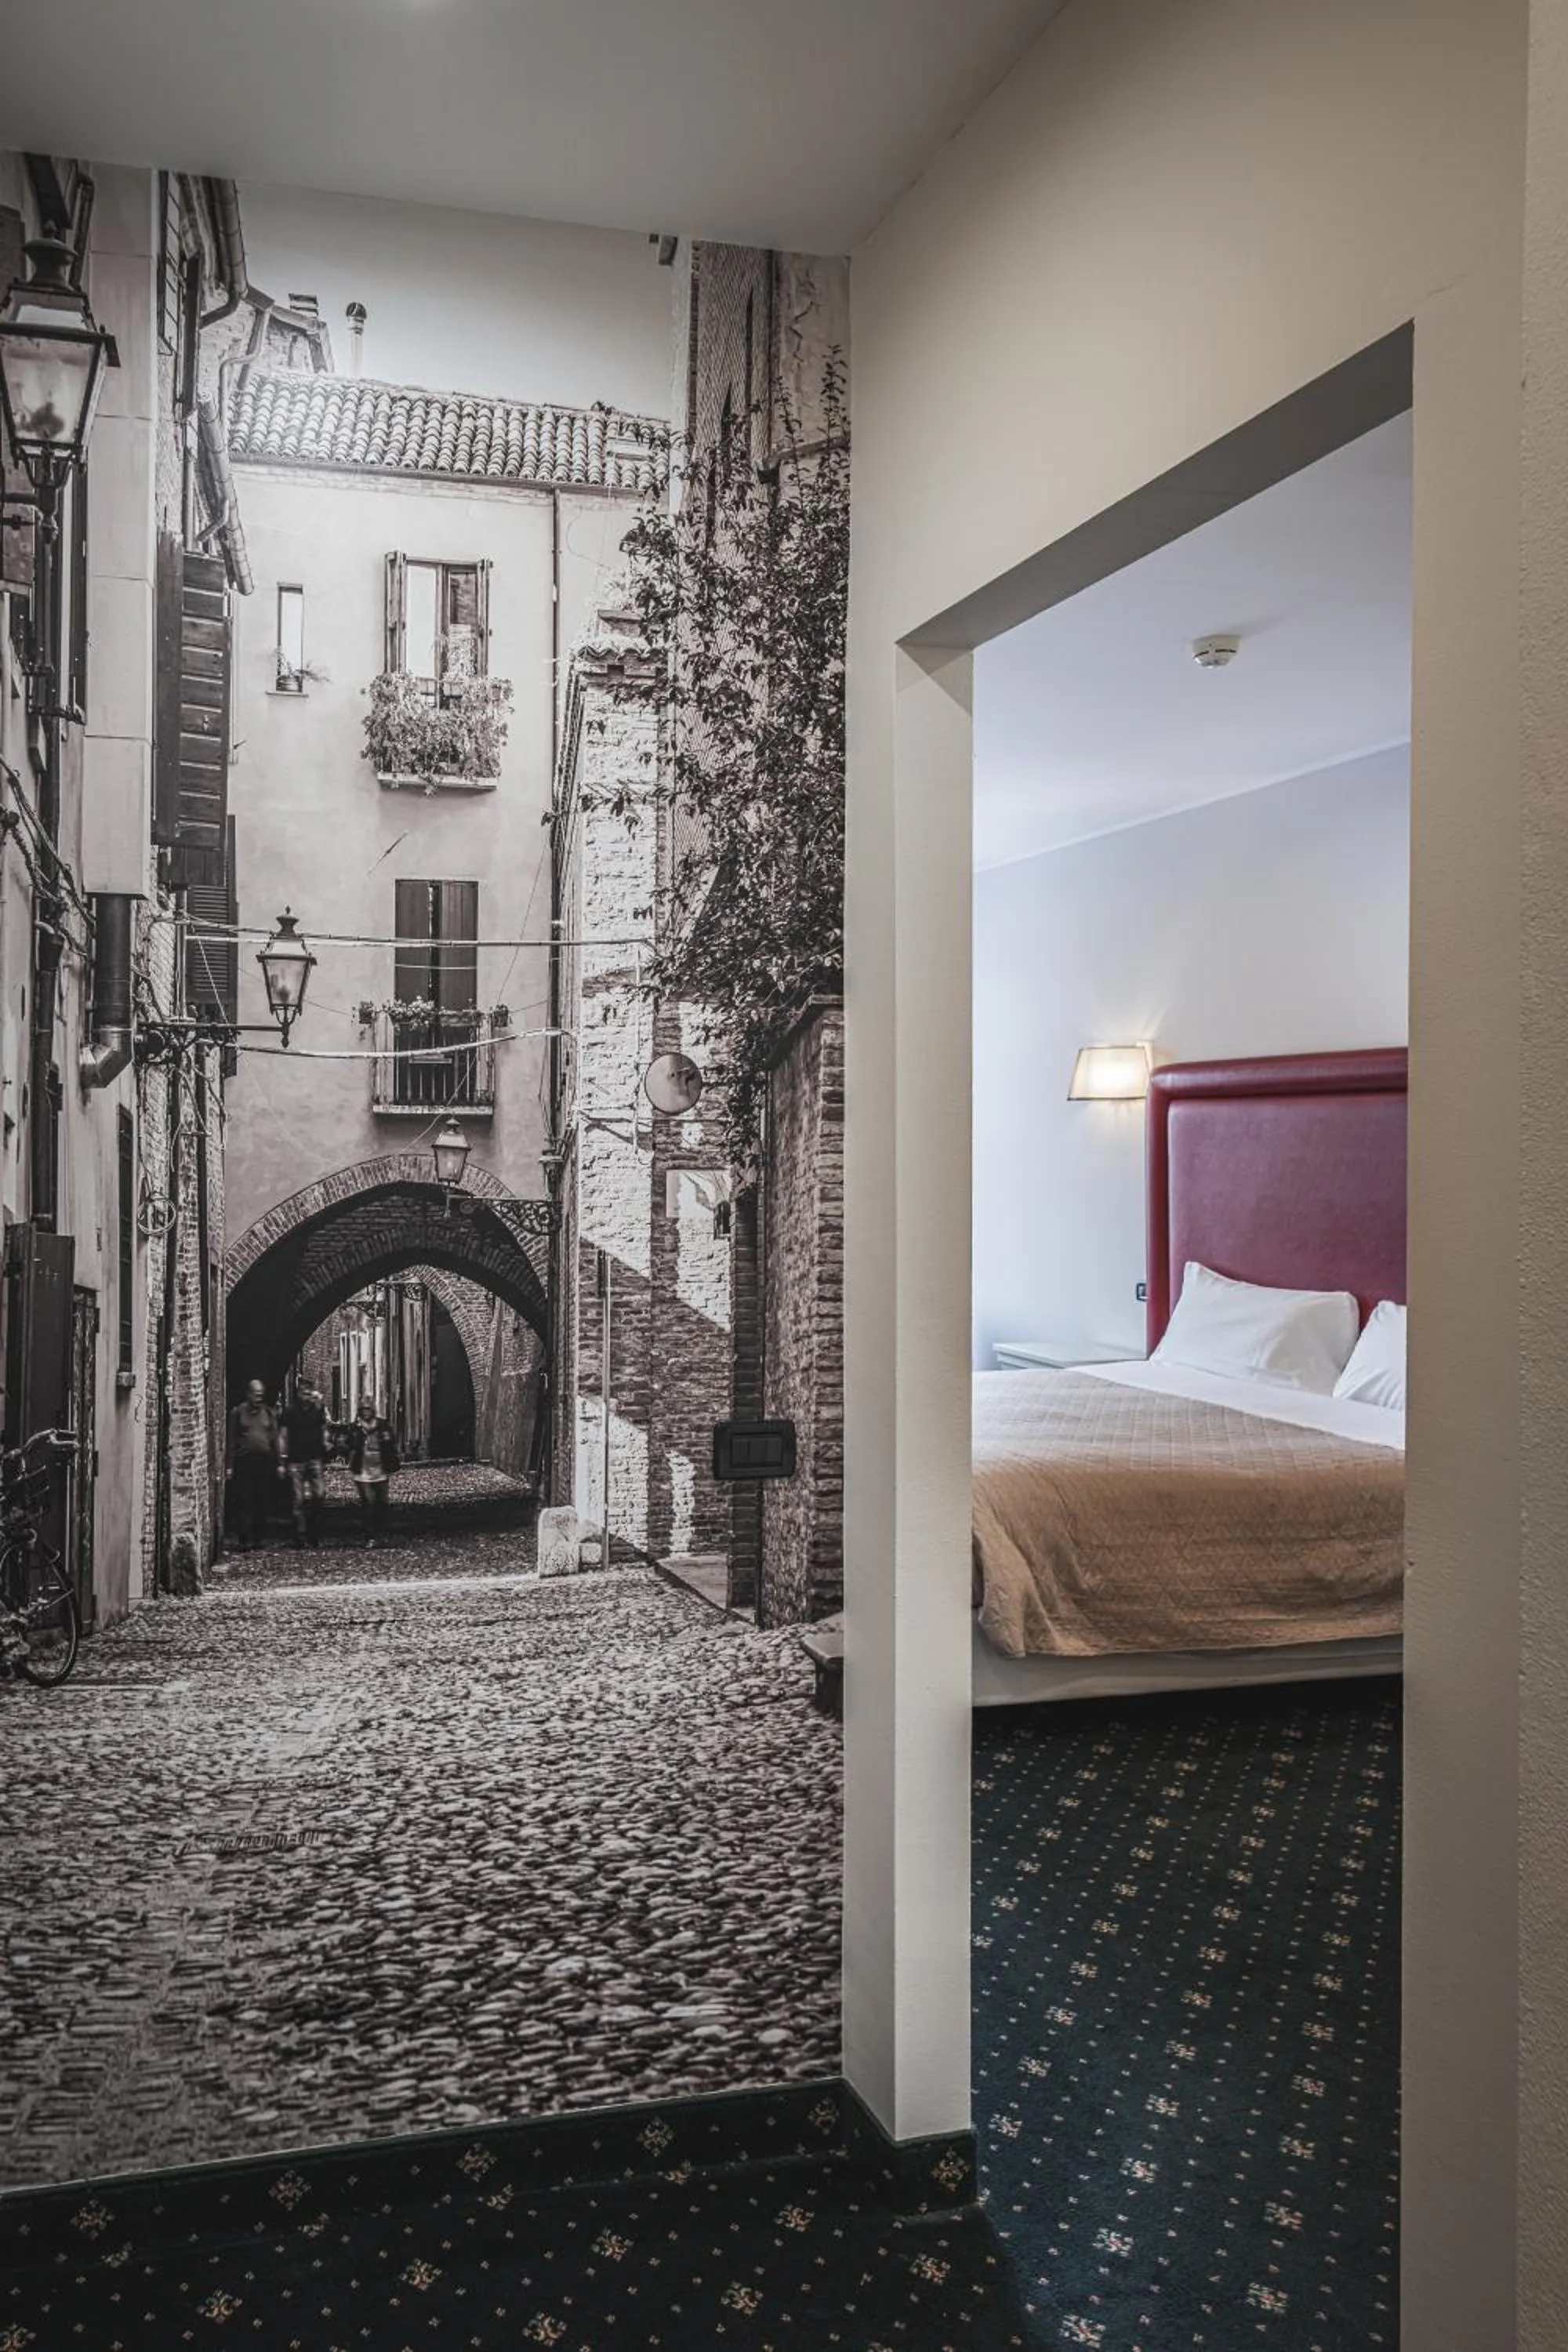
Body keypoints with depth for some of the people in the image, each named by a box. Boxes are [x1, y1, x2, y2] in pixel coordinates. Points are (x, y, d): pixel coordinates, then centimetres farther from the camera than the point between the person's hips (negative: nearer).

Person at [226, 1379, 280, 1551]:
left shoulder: (269, 1413, 12)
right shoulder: (238, 1412, 5)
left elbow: (275, 1439, 13)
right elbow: (232, 1440, 4)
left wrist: (279, 1463, 7)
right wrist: (230, 1466, -1)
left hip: (265, 1461, 3)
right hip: (244, 1461, -3)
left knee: (263, 1502, 4)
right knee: (244, 1501, -6)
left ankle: (259, 1538, 12)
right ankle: (244, 1540, -4)